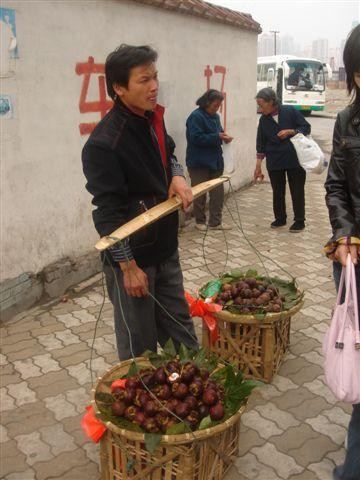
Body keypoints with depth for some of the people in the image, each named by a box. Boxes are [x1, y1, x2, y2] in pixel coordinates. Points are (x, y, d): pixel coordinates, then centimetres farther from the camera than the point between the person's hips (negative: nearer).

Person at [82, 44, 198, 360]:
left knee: (180, 326, 20)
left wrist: (177, 176, -3)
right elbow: (108, 211, -20)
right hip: (132, 255, -8)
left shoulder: (152, 119, 3)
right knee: (139, 342, 9)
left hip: (165, 247, 8)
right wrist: (128, 266, -17)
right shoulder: (104, 143, -22)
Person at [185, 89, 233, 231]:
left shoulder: (215, 116, 11)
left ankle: (216, 222, 16)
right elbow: (196, 138, -23)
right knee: (200, 194, 5)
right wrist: (217, 137, -23)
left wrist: (224, 136, 1)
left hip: (215, 161, 8)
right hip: (199, 162, -8)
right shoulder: (196, 117, -14)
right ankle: (200, 221, 20)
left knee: (218, 192, 7)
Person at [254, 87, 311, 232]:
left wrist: (291, 131, -21)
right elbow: (261, 144, 4)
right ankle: (280, 218, 26)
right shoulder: (263, 120, 1)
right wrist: (258, 166, 2)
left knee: (297, 191, 3)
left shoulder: (290, 111, -9)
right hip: (274, 162, 3)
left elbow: (306, 127, -5)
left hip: (295, 159, -3)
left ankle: (299, 221, 15)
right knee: (277, 192, 10)